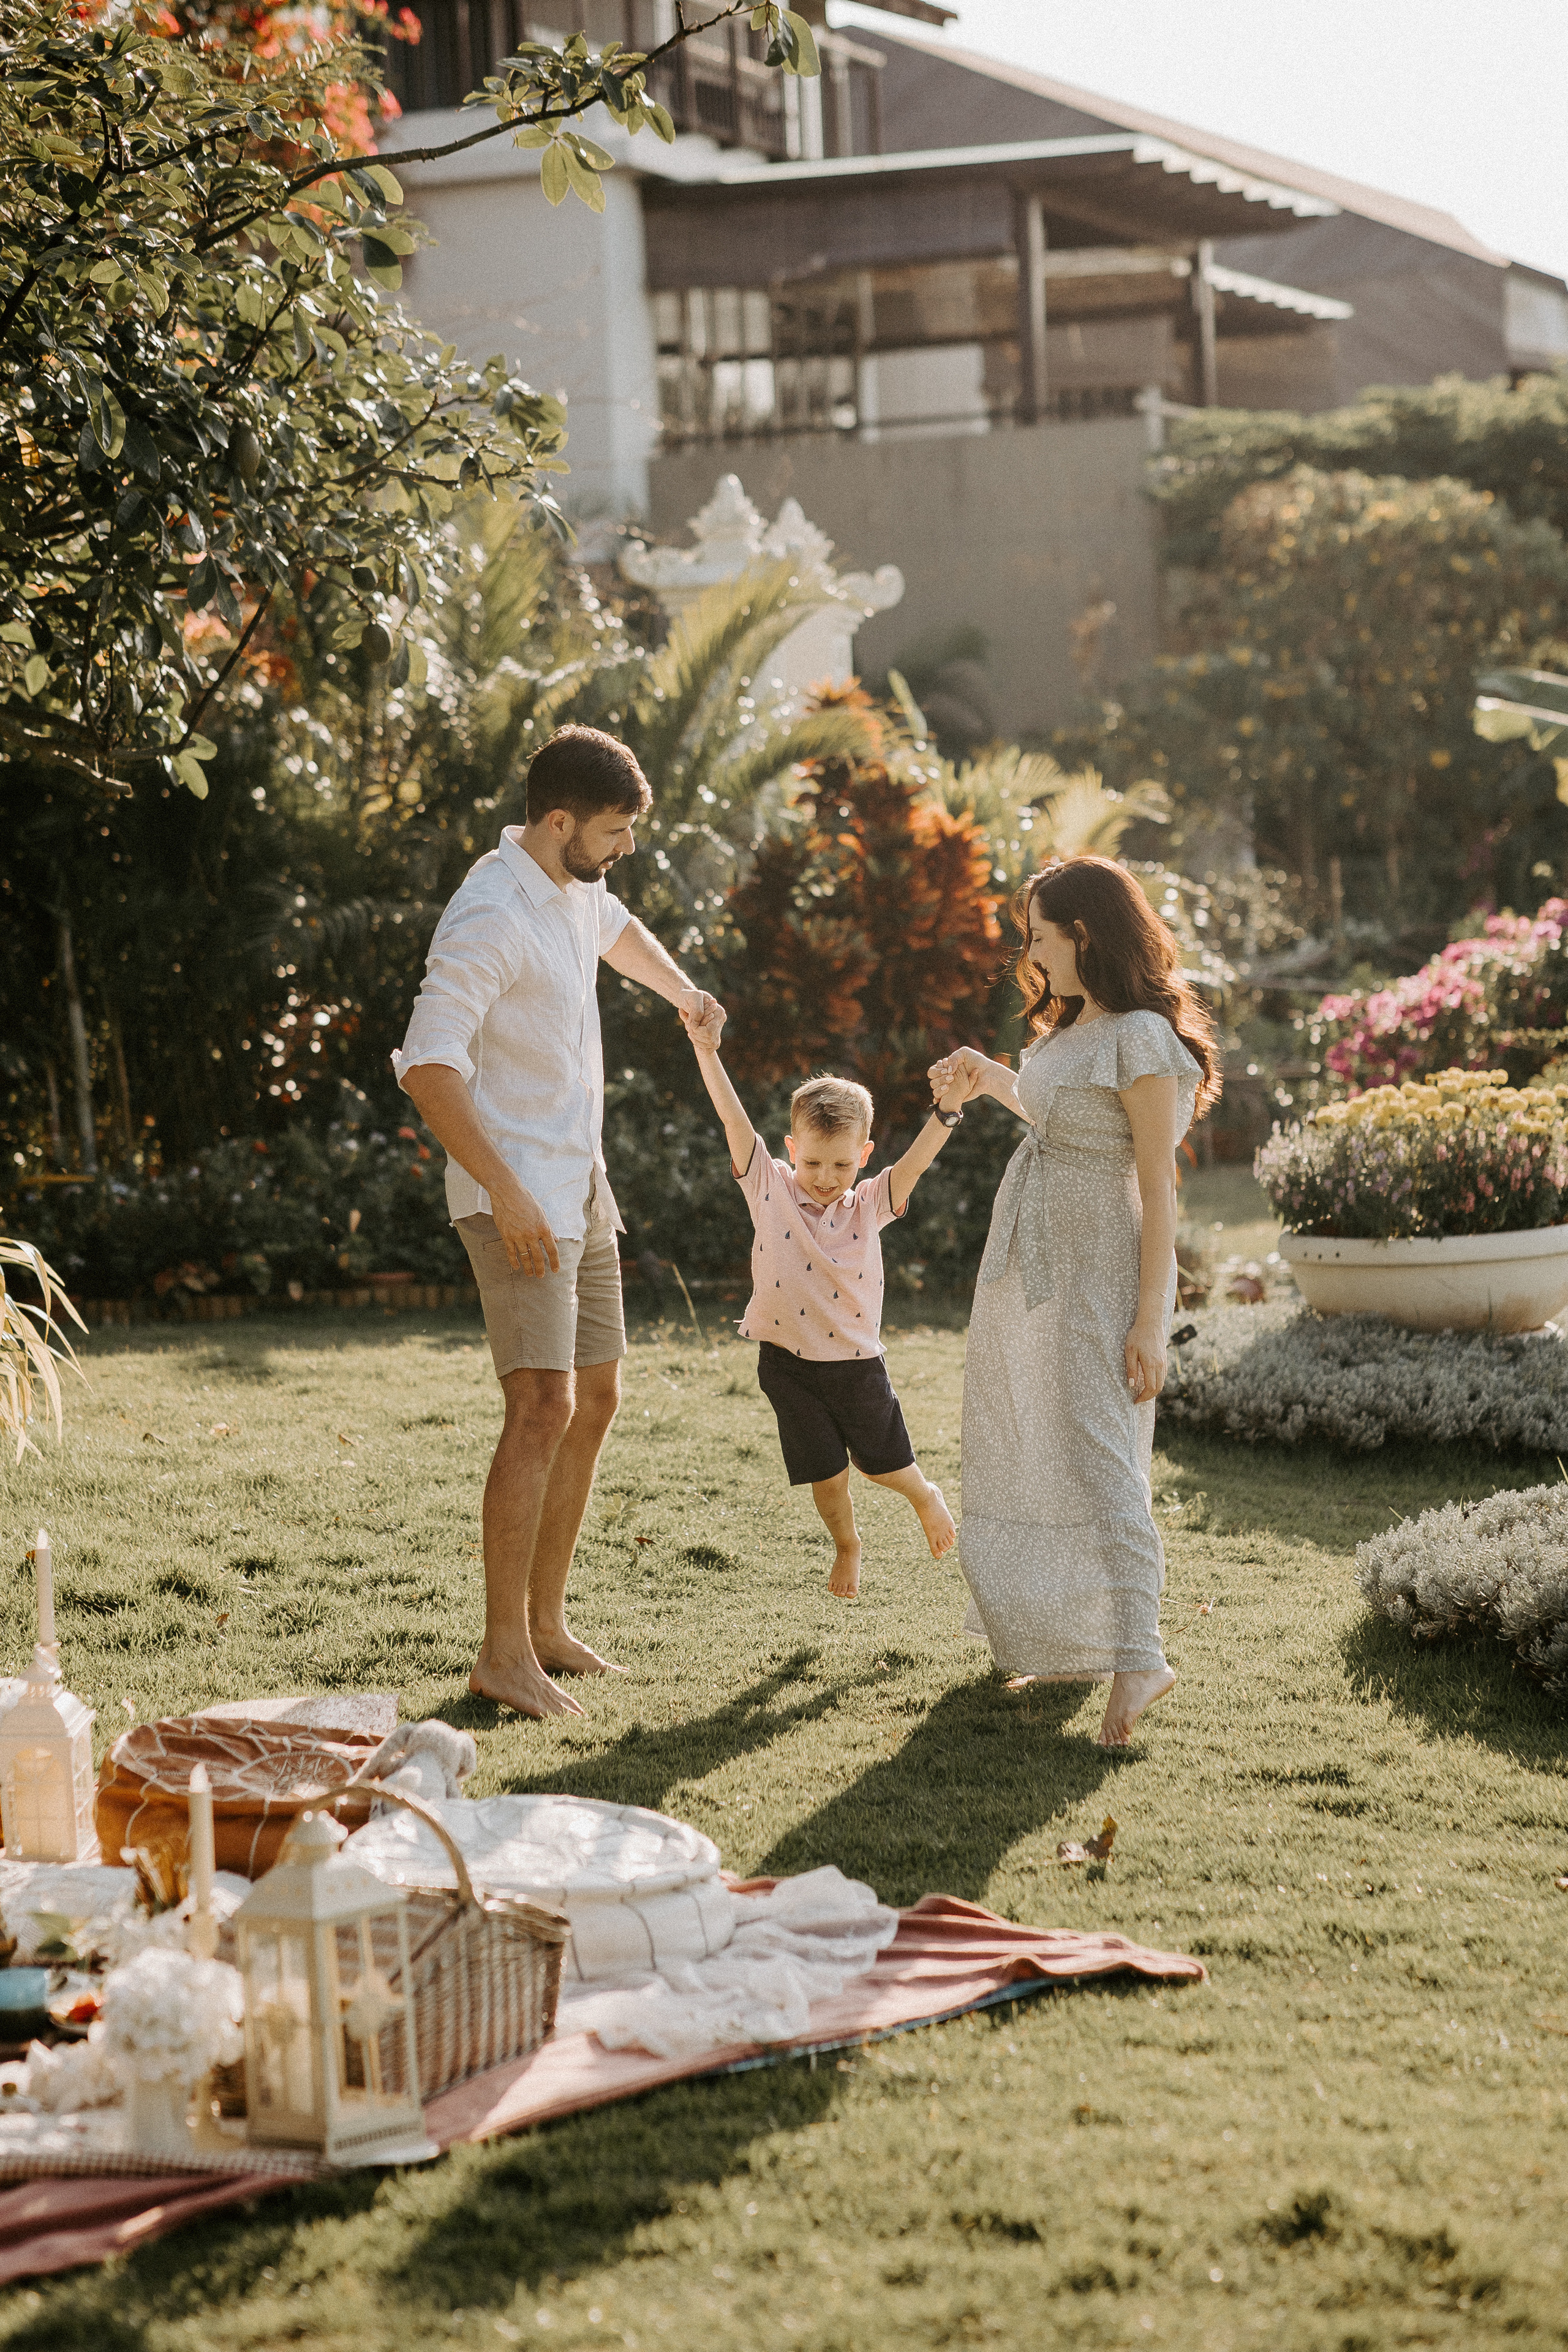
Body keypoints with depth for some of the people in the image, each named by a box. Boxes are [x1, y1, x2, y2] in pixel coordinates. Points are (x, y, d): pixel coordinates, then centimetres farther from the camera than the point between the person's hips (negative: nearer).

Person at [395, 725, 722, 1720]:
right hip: (520, 1197, -10)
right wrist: (507, 1194, -29)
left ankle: (546, 1622, 22)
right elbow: (429, 1065, -27)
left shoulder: (576, 886, 9)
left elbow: (616, 928, 35)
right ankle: (504, 1651, -15)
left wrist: (682, 991, 52)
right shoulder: (491, 918, -20)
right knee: (544, 1408, -16)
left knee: (596, 1399, 13)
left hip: (581, 1187, 10)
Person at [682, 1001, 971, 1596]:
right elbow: (734, 1119, -14)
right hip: (789, 1362, 0)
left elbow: (915, 1161, -18)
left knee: (881, 1460, 17)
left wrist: (950, 1107, -34)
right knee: (826, 1473, 8)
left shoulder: (868, 1206, -4)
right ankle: (847, 1547, 36)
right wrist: (707, 1051, -24)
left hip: (856, 1361, 0)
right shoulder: (770, 1188, -6)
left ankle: (926, 1497, 50)